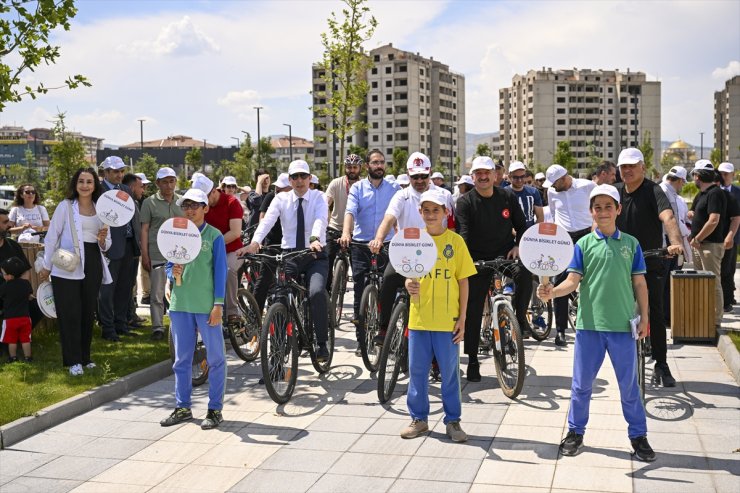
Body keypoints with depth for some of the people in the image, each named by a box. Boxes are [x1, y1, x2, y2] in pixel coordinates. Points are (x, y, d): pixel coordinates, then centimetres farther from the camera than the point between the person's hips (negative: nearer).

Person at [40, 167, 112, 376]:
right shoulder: (65, 206, -1)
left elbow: (106, 246, 14)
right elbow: (52, 237, 0)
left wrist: (103, 239, -9)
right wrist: (47, 266, -1)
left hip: (92, 265, 4)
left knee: (88, 313, 9)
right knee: (70, 313, -3)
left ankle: (85, 357, 21)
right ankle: (73, 361, 3)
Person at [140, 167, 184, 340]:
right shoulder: (150, 202, 1)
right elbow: (144, 230, 0)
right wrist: (144, 255, -5)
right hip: (157, 254, -3)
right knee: (157, 294, 0)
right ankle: (158, 327, 6)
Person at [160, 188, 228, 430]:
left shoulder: (214, 236, -2)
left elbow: (220, 271, -4)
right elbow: (169, 267, 14)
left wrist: (218, 304, -10)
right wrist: (173, 273, -11)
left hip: (206, 305, -4)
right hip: (180, 303, 4)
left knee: (215, 357, 0)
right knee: (182, 358, 12)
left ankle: (215, 409, 9)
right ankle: (183, 407, 23)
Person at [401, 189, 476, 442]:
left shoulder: (455, 241, -2)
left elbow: (463, 281, 1)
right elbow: (408, 274, 8)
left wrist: (462, 318, -3)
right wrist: (409, 284, -17)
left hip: (447, 320, -2)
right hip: (419, 317, 2)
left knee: (450, 371, 6)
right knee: (417, 370, 9)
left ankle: (453, 421, 19)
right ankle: (418, 419, 23)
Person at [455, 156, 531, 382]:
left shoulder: (508, 197, 2)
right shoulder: (465, 202, -5)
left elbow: (521, 225, 9)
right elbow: (463, 233, -16)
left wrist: (518, 245, -9)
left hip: (505, 253, 1)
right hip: (478, 259, -1)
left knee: (524, 272, -33)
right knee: (473, 311, 1)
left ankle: (520, 316, -10)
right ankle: (472, 361, 12)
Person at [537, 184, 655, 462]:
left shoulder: (630, 243, 5)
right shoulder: (584, 244, 2)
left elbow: (639, 283, 8)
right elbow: (573, 280, -5)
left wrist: (644, 317, 4)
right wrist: (552, 292, -24)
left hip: (623, 325, 0)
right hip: (589, 324, 0)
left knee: (629, 383, 9)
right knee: (582, 383, 9)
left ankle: (638, 436, 23)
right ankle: (575, 432, 24)